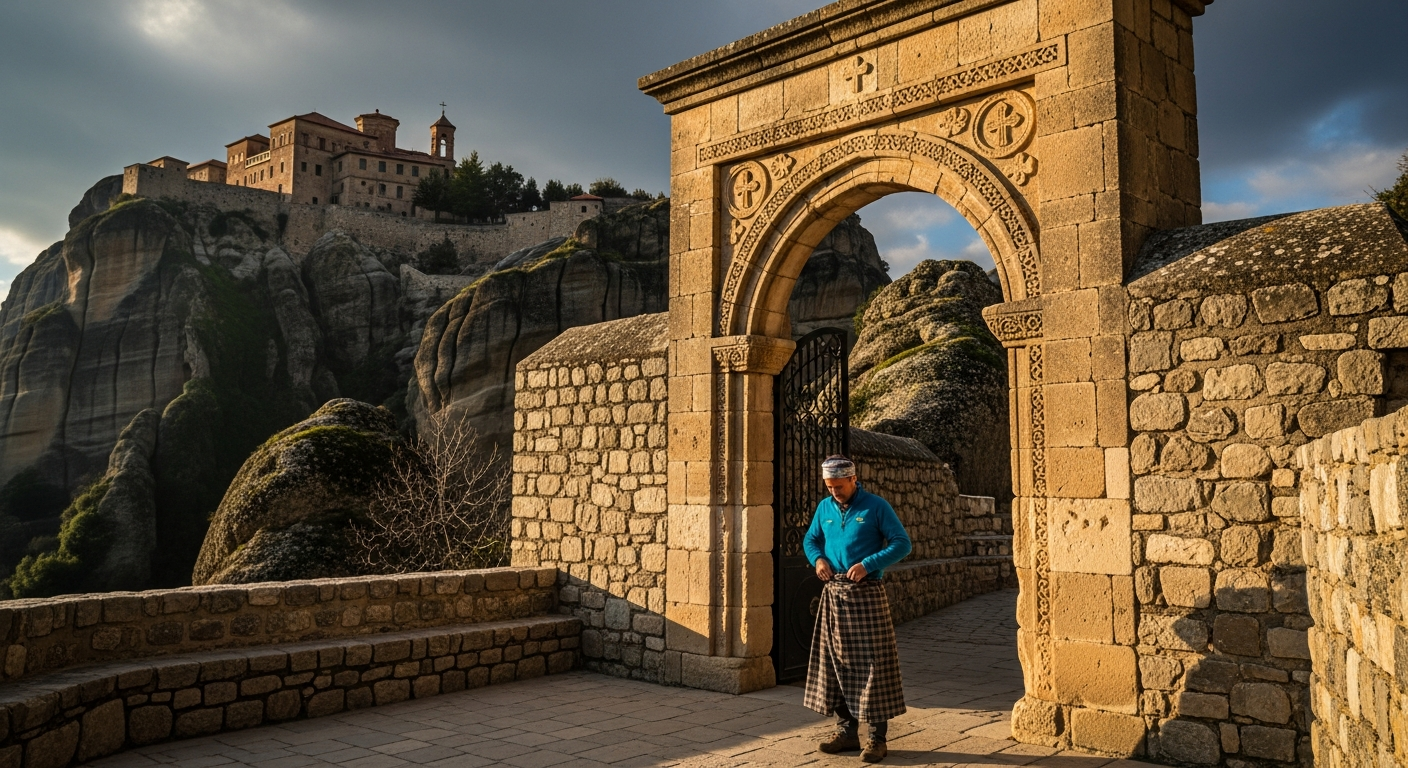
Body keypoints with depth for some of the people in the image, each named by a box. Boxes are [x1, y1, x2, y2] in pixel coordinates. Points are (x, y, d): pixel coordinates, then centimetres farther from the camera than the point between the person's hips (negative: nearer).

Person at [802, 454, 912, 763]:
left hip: (866, 594, -5)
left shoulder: (876, 506, -7)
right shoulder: (825, 508, 8)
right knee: (836, 662, 9)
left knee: (871, 663, -4)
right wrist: (817, 559, -3)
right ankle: (846, 732, 21)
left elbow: (903, 543, -9)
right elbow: (810, 539, 20)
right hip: (833, 594, 5)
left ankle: (877, 738, 5)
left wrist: (868, 564, -20)